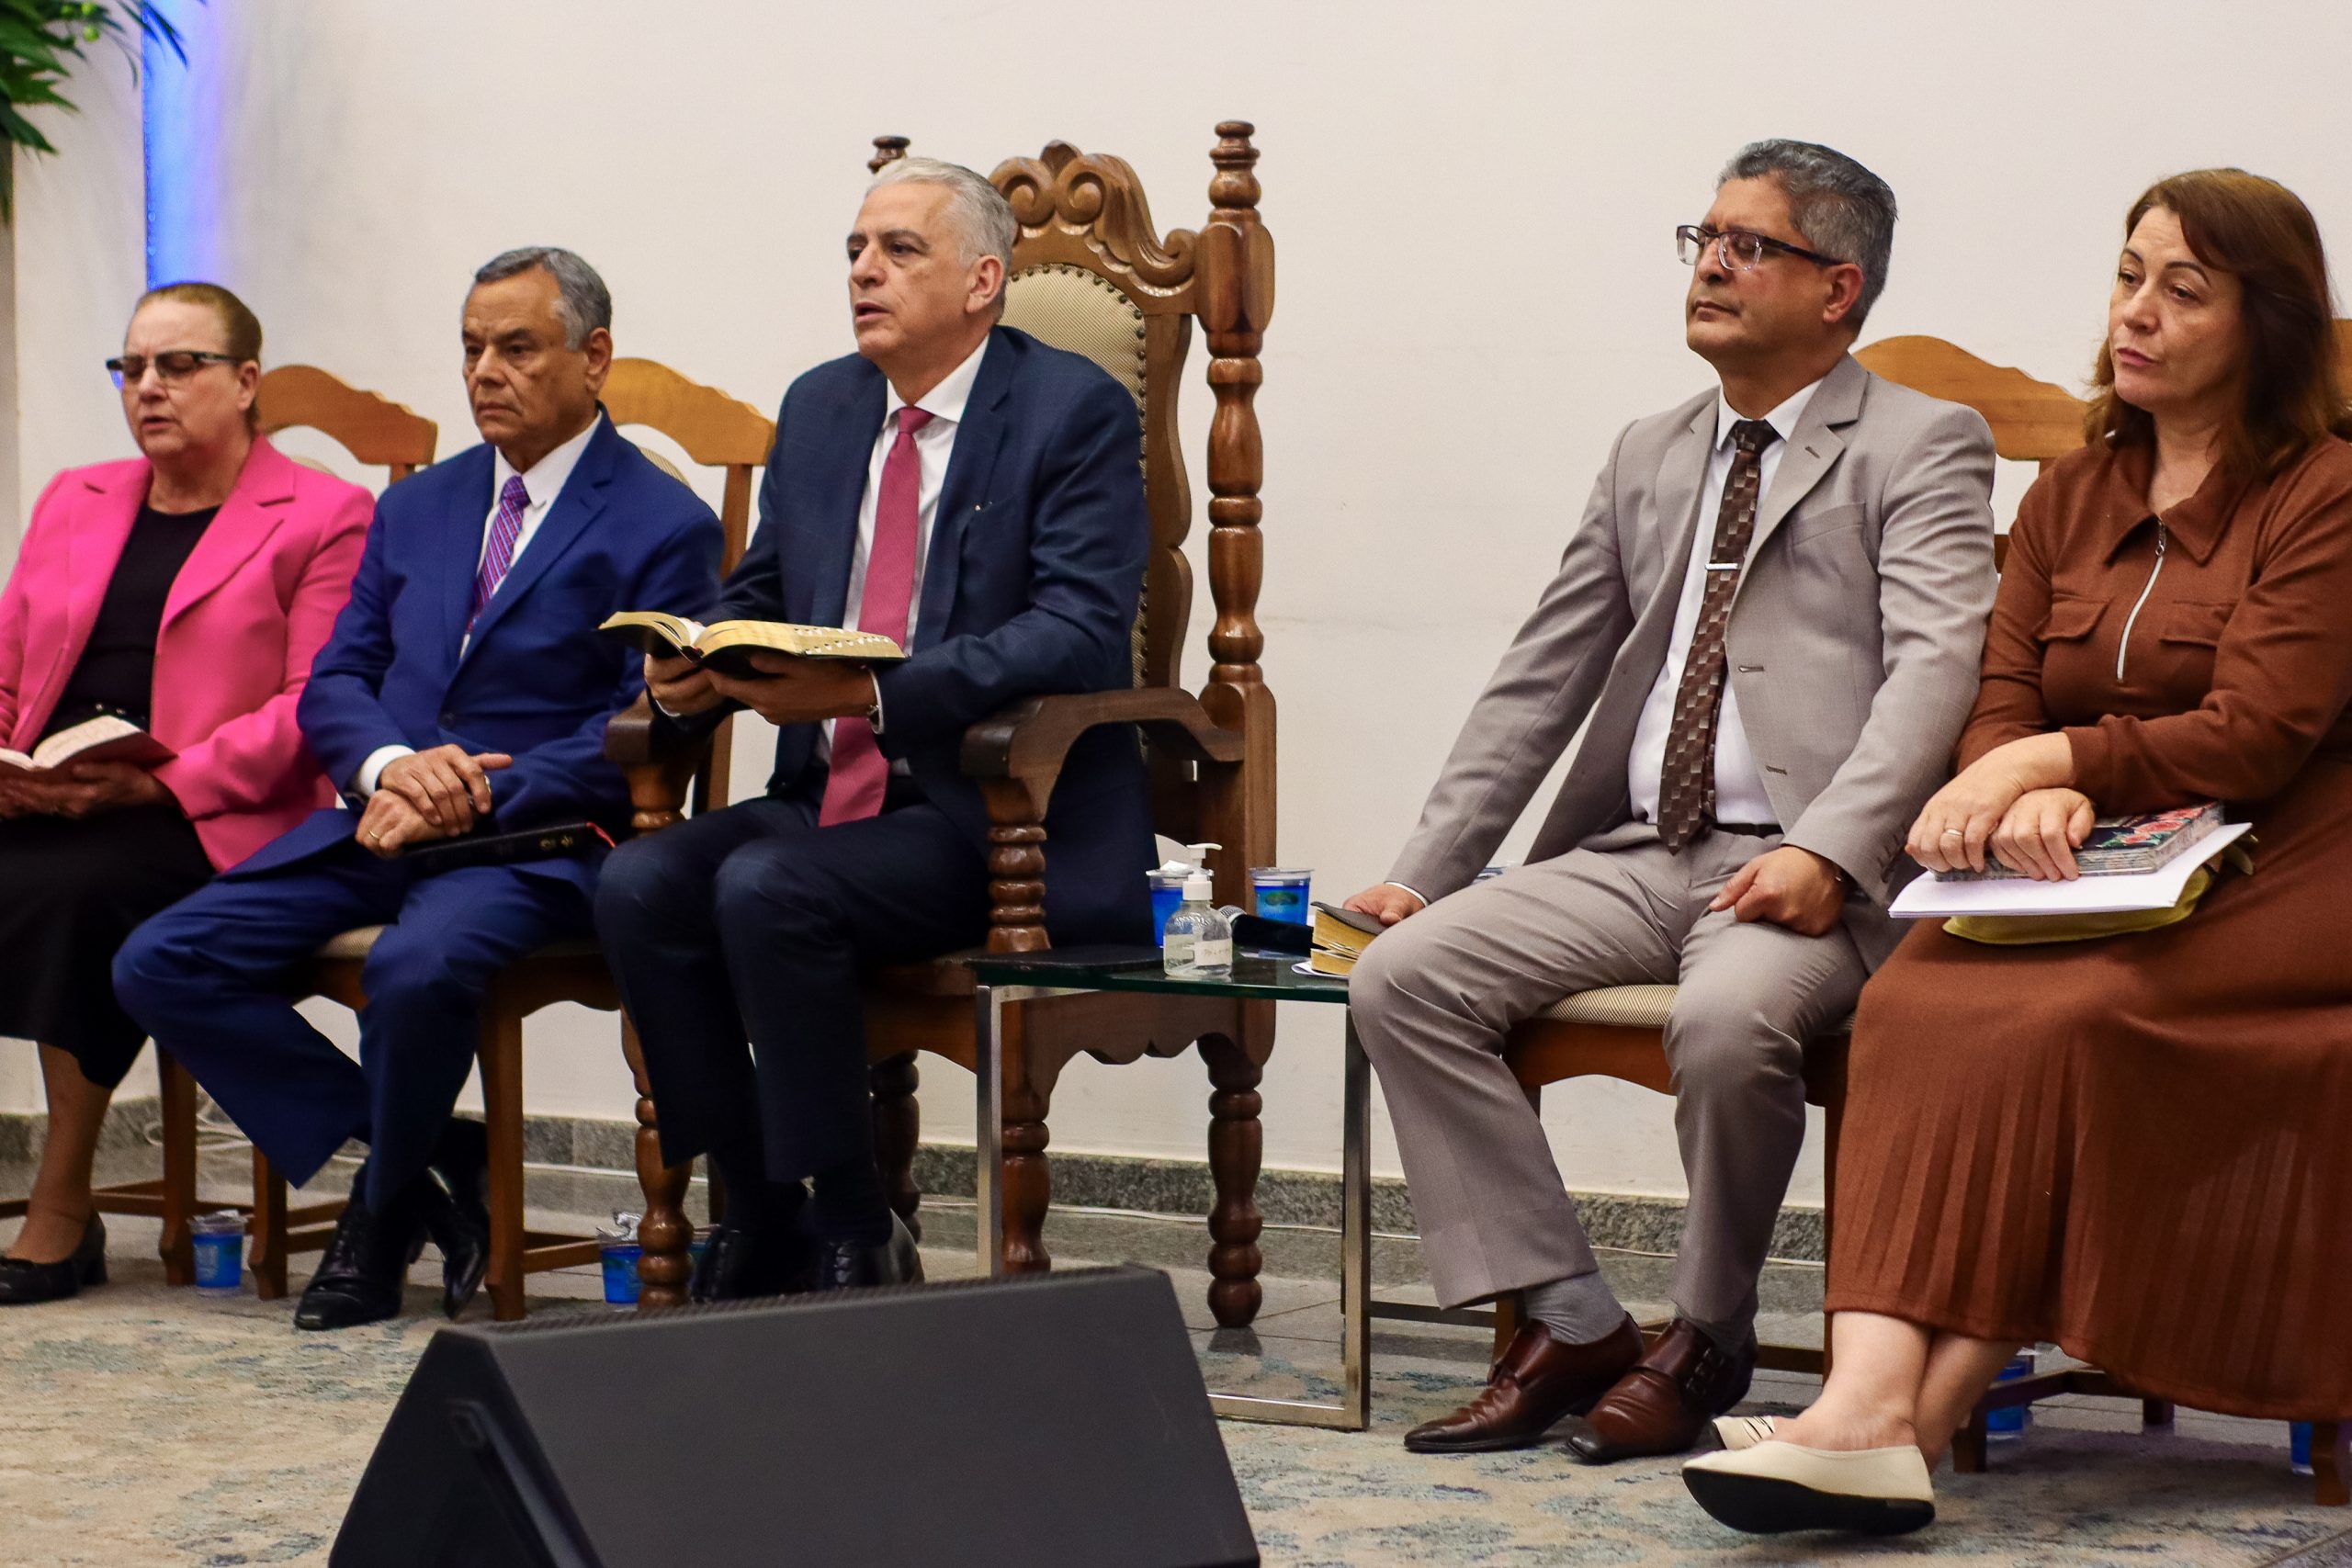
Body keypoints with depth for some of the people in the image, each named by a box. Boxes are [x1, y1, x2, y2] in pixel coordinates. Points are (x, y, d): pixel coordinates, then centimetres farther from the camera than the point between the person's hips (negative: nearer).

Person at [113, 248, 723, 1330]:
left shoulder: (662, 527, 1)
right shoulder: (416, 510, 20)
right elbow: (333, 685, 15)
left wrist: (472, 796, -17)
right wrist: (393, 764, -9)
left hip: (536, 836, -6)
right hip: (384, 820, 6)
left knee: (417, 967, -38)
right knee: (160, 964, -13)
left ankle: (384, 1217, -8)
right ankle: (428, 1159, -5)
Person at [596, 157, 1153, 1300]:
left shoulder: (1074, 412, -6)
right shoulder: (819, 406, 15)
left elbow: (1080, 631, -18)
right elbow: (756, 595, 20)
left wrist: (874, 693, -29)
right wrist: (696, 669, -6)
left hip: (1001, 817, -7)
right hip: (829, 799, 7)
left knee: (767, 890, -30)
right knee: (640, 884, -19)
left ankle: (857, 1237, -15)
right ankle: (760, 1220, -7)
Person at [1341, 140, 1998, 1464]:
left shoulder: (1922, 447, 3)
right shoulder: (1650, 457, 22)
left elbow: (1935, 666, -11)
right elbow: (1541, 680, 20)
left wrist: (1826, 851, -26)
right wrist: (1426, 868, 10)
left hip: (1798, 874, -6)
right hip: (1633, 855, 6)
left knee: (1729, 1021, -36)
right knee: (1402, 977, -15)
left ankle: (1707, 1342, -10)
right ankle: (1573, 1325, -10)